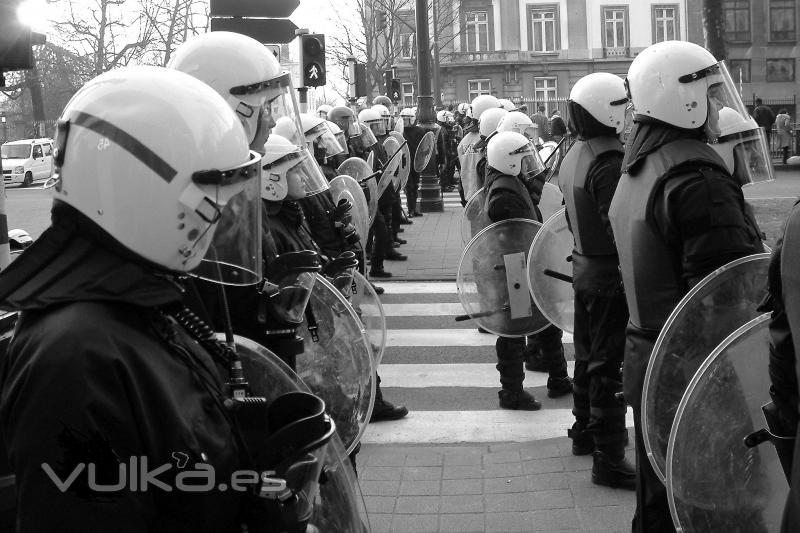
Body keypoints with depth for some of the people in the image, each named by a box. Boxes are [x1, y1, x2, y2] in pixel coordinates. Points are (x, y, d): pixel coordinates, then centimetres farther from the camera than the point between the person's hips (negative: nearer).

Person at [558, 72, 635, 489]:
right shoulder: (610, 163, -24)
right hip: (611, 274, -9)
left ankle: (585, 432, 37)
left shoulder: (574, 155, 6)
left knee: (589, 354, 21)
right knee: (611, 364, -3)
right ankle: (608, 460, 3)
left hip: (583, 264, 9)